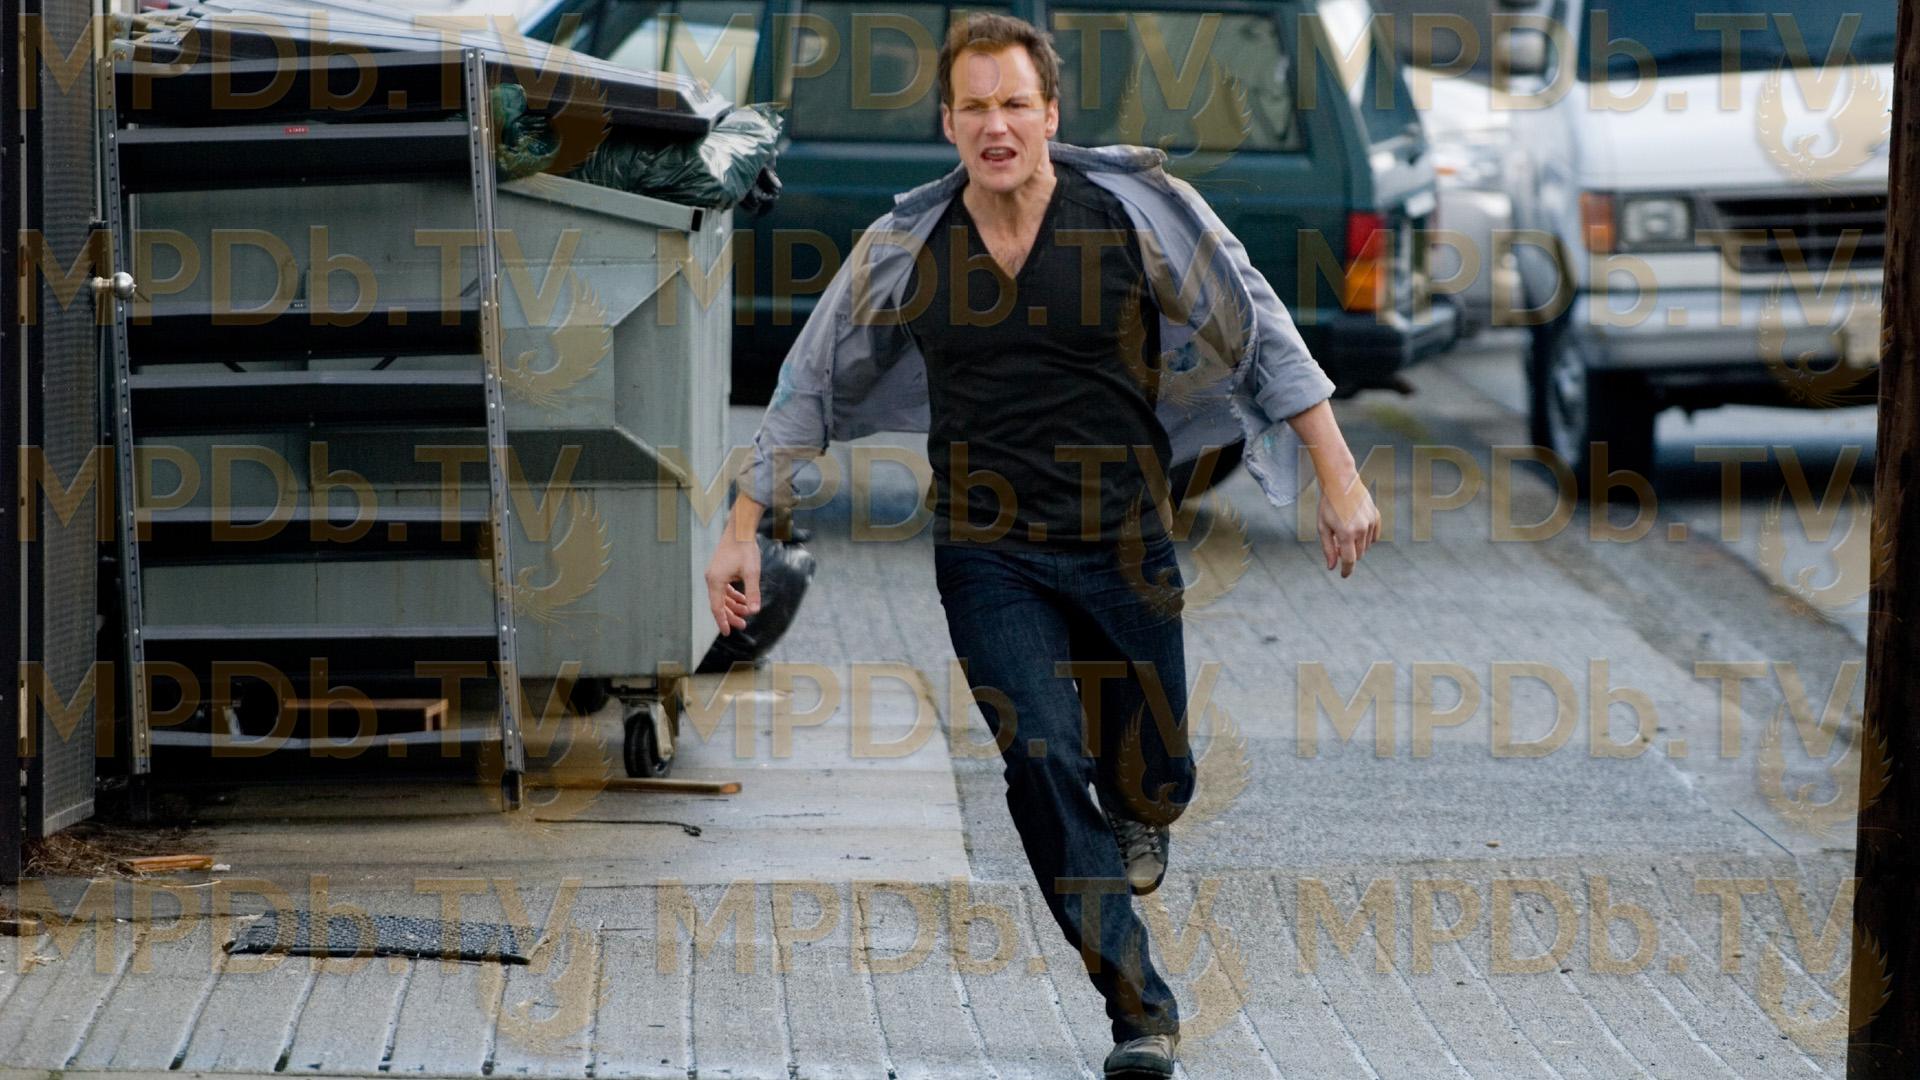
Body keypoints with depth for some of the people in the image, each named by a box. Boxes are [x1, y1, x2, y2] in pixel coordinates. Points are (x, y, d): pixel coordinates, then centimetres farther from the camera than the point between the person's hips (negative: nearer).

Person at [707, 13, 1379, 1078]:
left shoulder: (1136, 207, -10)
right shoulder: (905, 247, -4)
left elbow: (1262, 336, -2)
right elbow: (809, 387, 8)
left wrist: (1338, 479, -5)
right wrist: (743, 531, 6)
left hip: (1125, 542, 0)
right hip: (988, 552, 0)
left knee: (1153, 782, 7)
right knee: (1042, 760, -18)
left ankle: (1134, 805, 48)